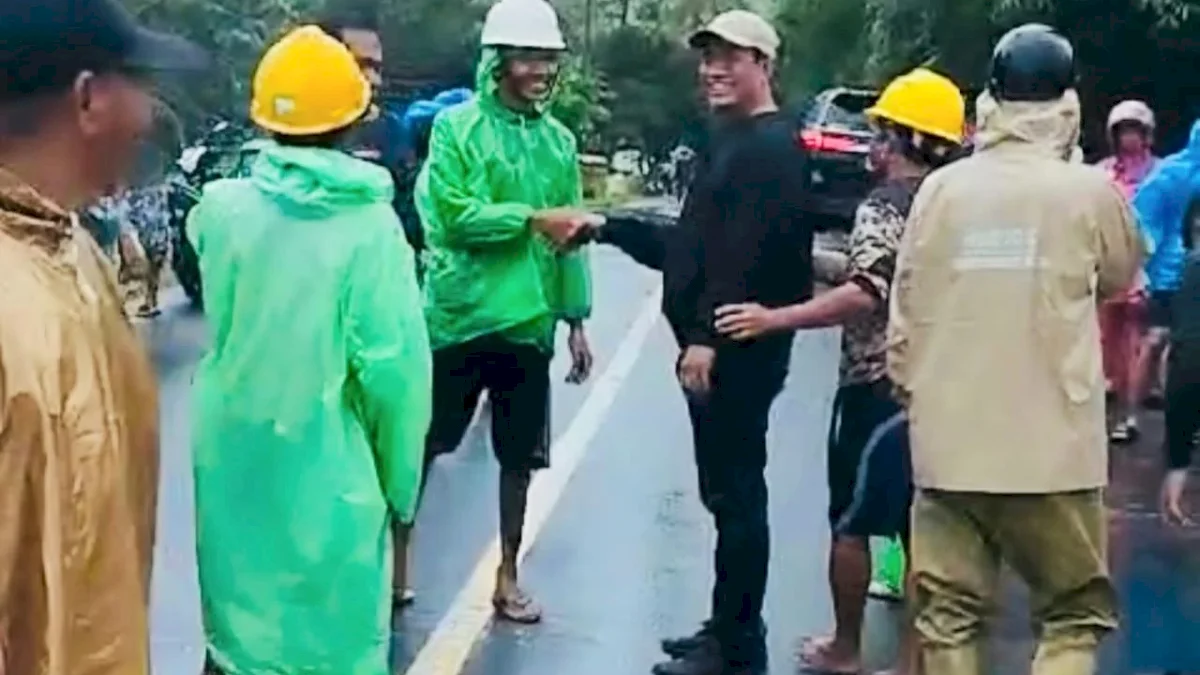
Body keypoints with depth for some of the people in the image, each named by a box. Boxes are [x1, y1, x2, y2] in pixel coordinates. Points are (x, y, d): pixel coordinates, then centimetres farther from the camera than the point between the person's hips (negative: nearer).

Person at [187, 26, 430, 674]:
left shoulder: (220, 208, -6)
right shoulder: (369, 225, -16)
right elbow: (394, 366, -17)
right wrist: (398, 478, -5)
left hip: (232, 459, 4)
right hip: (325, 469, -4)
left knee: (239, 621, 21)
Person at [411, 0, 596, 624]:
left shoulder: (559, 141, 8)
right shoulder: (456, 126, -6)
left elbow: (568, 237, 11)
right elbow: (453, 216, -17)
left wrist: (575, 320, 9)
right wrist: (533, 219, -20)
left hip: (529, 323, 4)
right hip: (458, 316, -4)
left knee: (520, 455, 12)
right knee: (422, 446, 5)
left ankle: (507, 575, 26)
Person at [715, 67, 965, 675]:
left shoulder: (884, 207, -14)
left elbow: (865, 295, -26)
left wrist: (774, 319, -27)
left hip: (878, 387, -7)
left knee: (851, 523, 7)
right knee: (921, 529, 10)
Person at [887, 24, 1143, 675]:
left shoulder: (941, 188, 0)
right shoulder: (1090, 191, -6)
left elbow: (905, 310, 3)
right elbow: (1120, 277, 13)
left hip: (949, 440, 2)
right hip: (1053, 445, -2)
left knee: (949, 615, 10)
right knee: (1075, 612, 11)